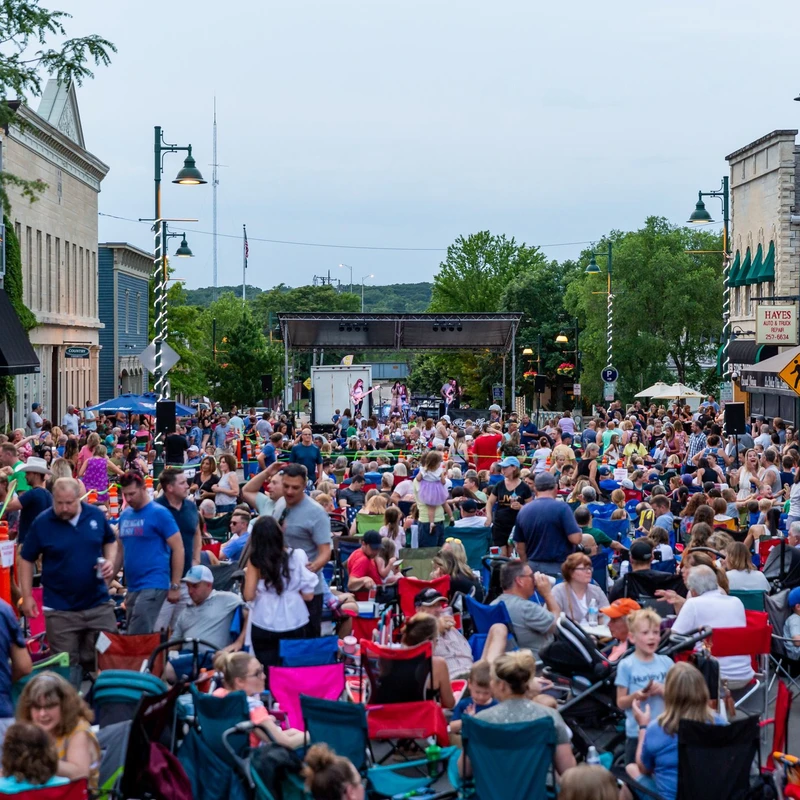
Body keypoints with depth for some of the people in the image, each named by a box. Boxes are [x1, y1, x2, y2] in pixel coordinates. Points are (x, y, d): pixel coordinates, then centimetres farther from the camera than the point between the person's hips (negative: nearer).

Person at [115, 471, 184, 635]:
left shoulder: (159, 513, -8)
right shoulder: (124, 515, 11)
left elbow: (178, 549, -9)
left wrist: (175, 586, -11)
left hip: (153, 586, -7)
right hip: (132, 586, 7)